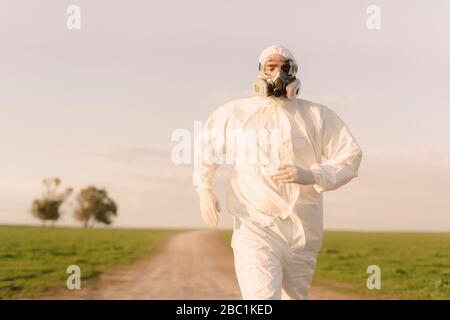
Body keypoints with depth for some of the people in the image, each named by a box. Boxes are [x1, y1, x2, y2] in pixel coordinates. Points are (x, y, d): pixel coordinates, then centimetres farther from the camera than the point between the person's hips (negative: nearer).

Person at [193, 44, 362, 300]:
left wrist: (310, 176, -15)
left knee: (296, 295, 12)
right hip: (255, 227, -2)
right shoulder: (234, 113, 8)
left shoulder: (318, 116, 6)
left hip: (304, 231, 2)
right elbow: (206, 145, 23)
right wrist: (204, 189, 8)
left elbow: (350, 156, 2)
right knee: (261, 297, -16)